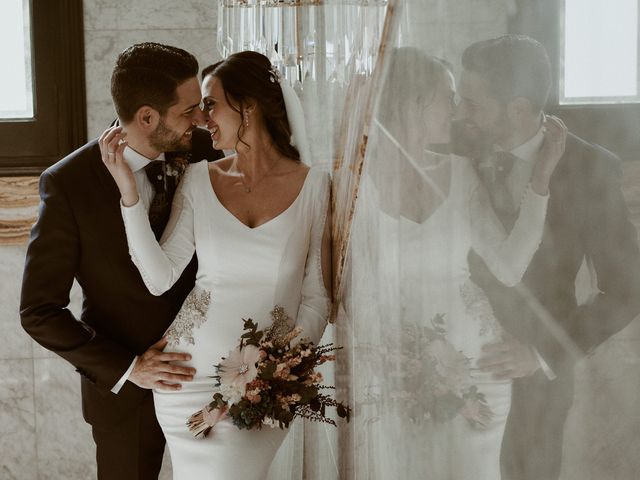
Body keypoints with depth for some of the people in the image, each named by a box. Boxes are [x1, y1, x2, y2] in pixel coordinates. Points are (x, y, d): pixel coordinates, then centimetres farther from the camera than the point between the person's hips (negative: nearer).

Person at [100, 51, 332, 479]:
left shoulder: (313, 186, -4)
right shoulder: (200, 179, 1)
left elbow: (316, 295, -2)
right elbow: (159, 278, -7)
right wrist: (128, 190, -13)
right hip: (190, 374, 2)